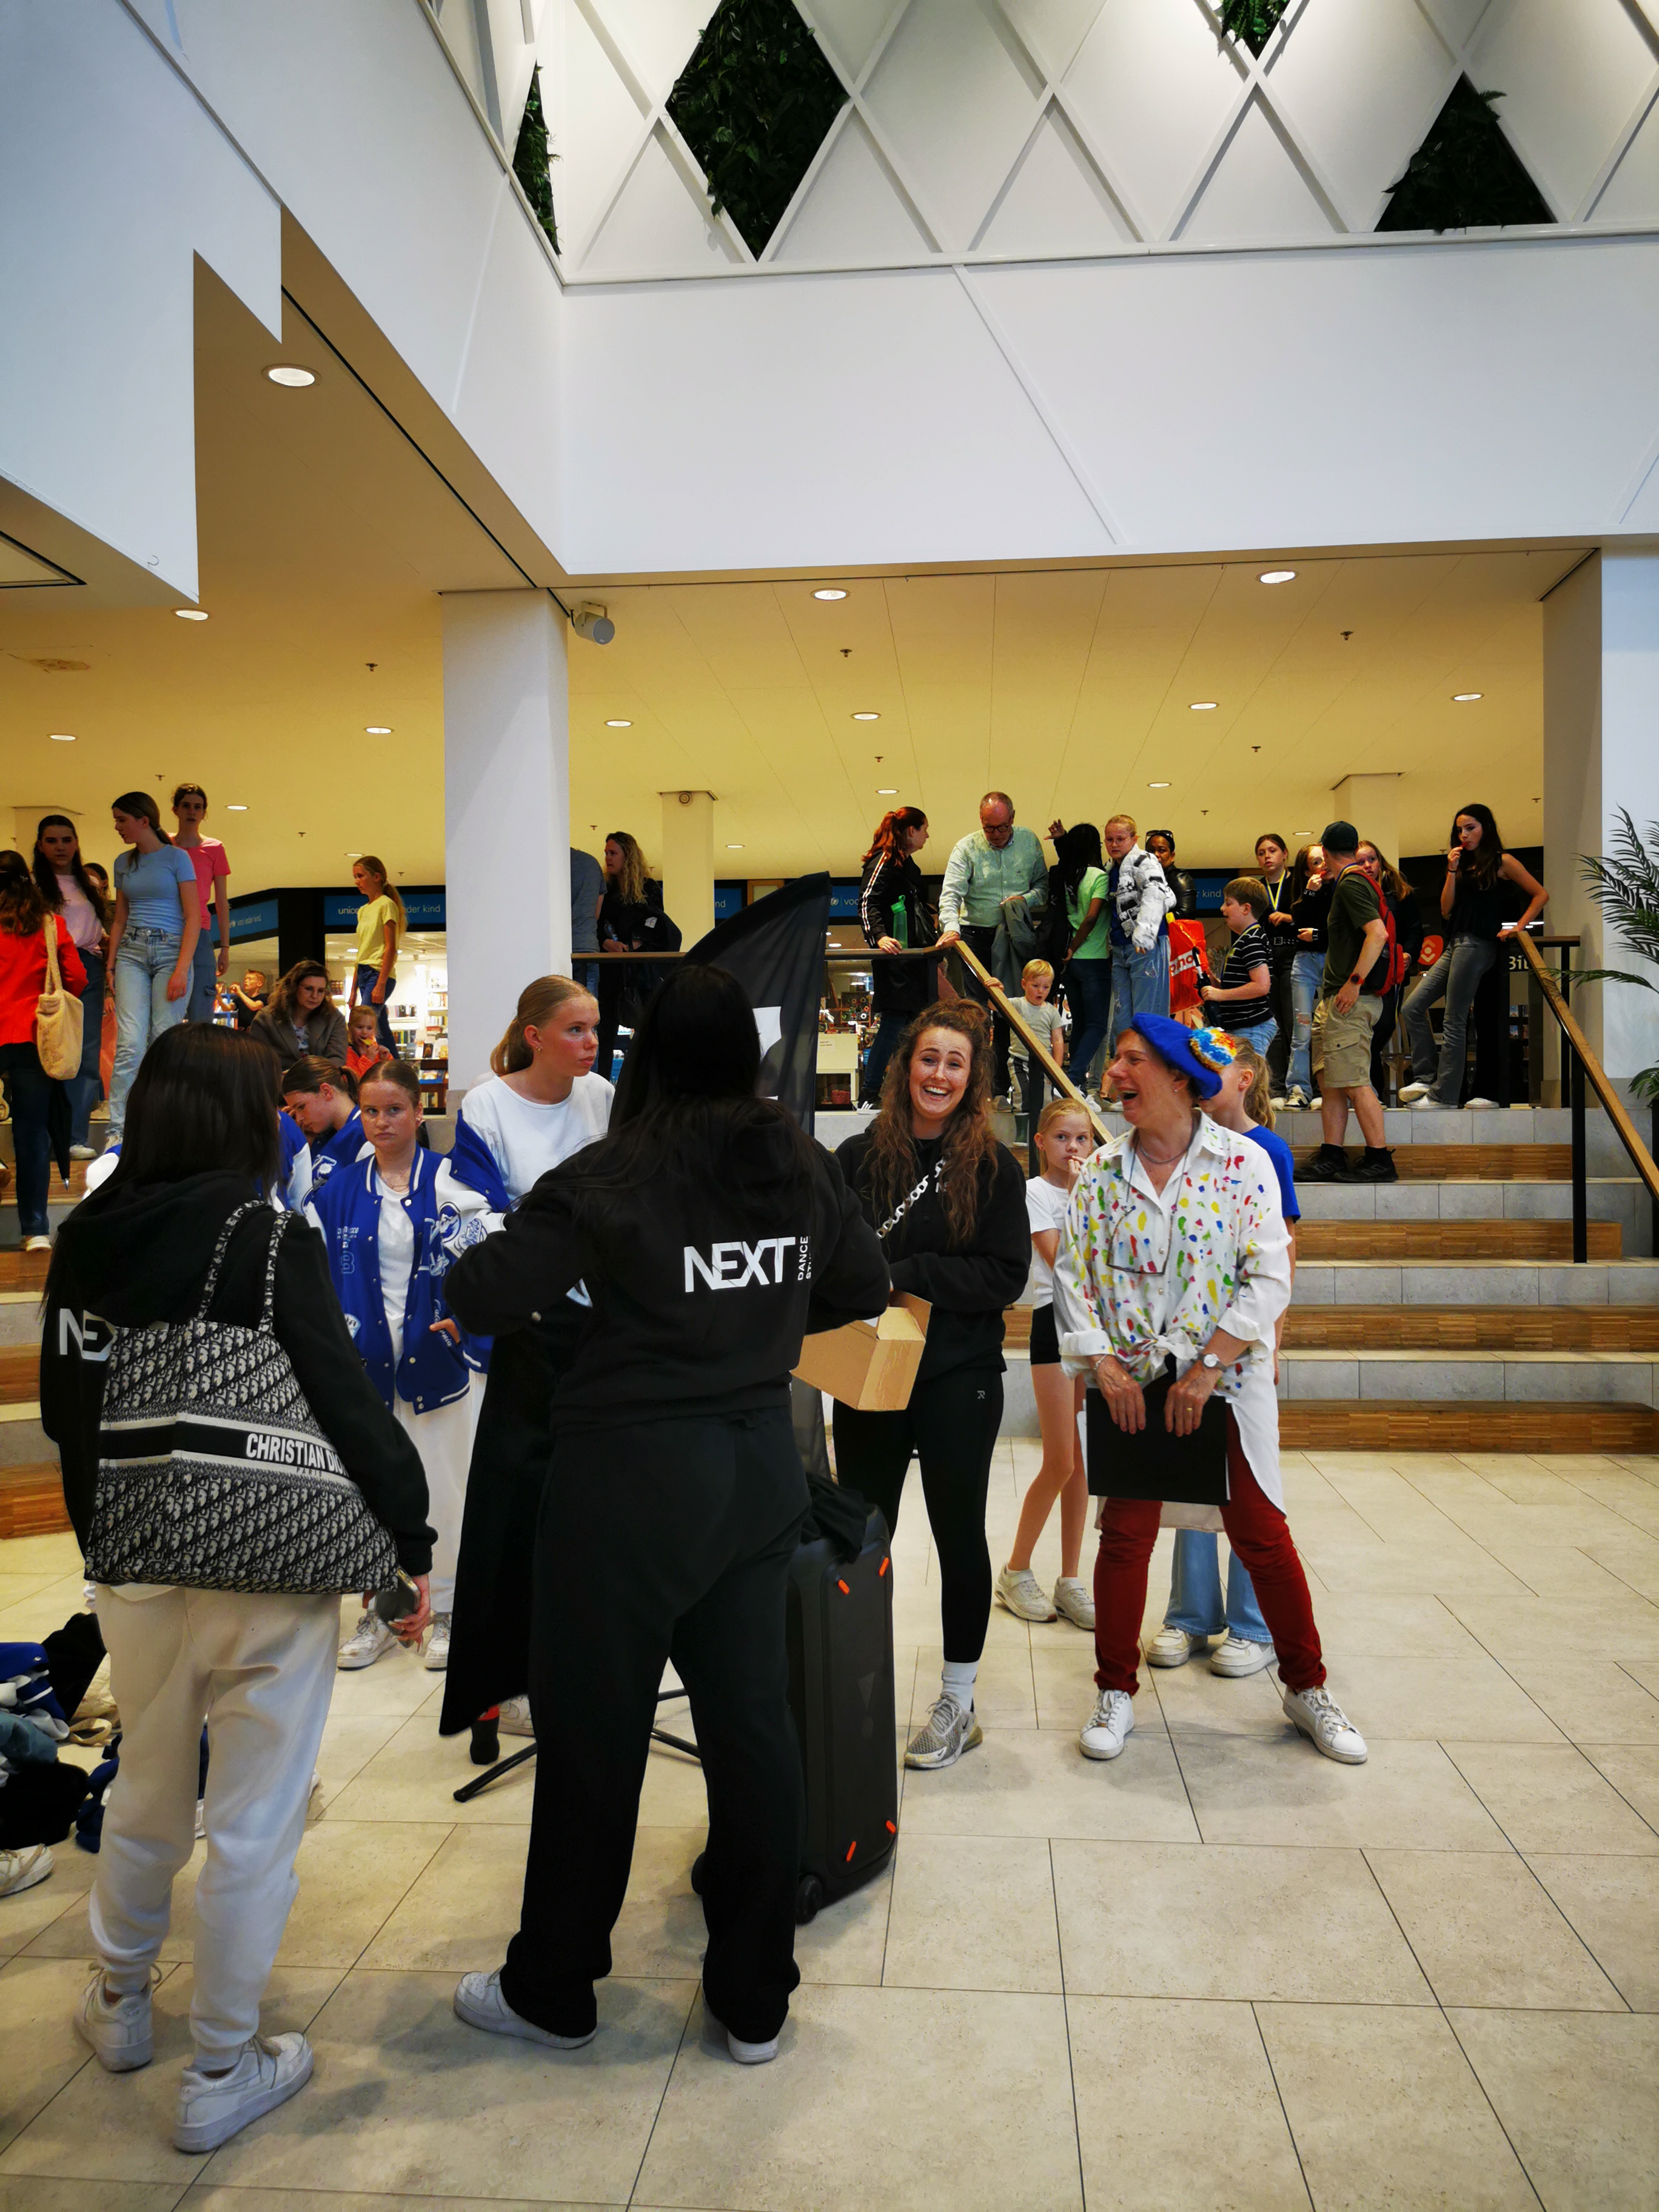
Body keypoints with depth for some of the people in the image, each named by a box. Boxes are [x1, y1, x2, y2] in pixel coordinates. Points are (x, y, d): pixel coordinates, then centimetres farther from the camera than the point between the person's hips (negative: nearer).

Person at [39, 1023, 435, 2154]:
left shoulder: (85, 1239, 0)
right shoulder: (270, 1242, -18)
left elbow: (62, 1406, 10)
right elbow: (348, 1406, -19)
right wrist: (412, 1541, -10)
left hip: (131, 1568, 6)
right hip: (266, 1569, -6)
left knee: (148, 1796, 27)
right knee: (252, 1826, 10)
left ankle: (119, 2003, 47)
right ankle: (222, 2071, 25)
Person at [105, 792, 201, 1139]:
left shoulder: (177, 858, 0)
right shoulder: (123, 863, 15)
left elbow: (193, 917, -5)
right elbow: (120, 918, 19)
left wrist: (181, 970, -14)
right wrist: (111, 965, 9)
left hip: (171, 949, -3)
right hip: (132, 953, 3)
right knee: (130, 1044, -9)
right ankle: (117, 1131, -10)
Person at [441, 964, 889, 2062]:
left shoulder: (611, 1177, -13)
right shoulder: (804, 1167, 2)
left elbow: (482, 1299, -14)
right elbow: (867, 1288, 14)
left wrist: (480, 1260, 7)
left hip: (635, 1475, -5)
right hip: (761, 1464, 5)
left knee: (594, 1730, 11)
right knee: (754, 1722, 14)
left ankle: (552, 1990, 31)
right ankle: (755, 1998, 28)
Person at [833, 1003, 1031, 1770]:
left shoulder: (993, 1167, -5)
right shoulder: (859, 1156, 2)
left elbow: (1006, 1274, -11)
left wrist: (902, 1274, -18)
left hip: (958, 1380, -2)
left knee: (959, 1534, 10)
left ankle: (957, 1704, 26)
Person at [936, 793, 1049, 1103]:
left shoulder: (1029, 842, 5)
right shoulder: (966, 848, -3)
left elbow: (1044, 883, 12)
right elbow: (951, 892, -13)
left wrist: (1027, 898, -11)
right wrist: (950, 926, -31)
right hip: (975, 938, -2)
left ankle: (1001, 1089, 10)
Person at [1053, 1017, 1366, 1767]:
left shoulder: (1243, 1163, -5)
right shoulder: (1099, 1173, 3)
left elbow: (1269, 1277, -9)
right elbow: (1072, 1274, 3)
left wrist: (1207, 1368, -14)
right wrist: (1103, 1363, -8)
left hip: (1226, 1381, -2)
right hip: (1130, 1382, 2)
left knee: (1263, 1535, 5)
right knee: (1124, 1534, 5)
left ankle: (1306, 1689, 26)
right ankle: (1116, 1692, 22)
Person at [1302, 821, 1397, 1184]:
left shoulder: (1351, 883, -11)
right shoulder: (1349, 882, 20)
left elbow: (1378, 933, -24)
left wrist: (1355, 982, -23)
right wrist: (1324, 885, 37)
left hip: (1351, 1000, -10)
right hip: (1334, 998, 10)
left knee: (1354, 1082, -10)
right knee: (1328, 1080, 10)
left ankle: (1380, 1160, -6)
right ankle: (1331, 1157, 13)